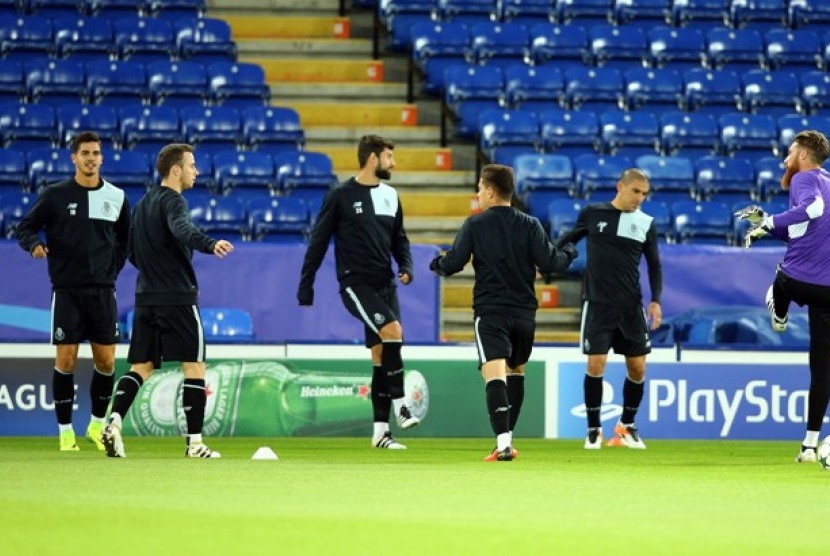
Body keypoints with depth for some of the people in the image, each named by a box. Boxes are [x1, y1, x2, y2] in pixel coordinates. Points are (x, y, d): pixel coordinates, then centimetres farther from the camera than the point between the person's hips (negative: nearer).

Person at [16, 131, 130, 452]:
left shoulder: (116, 197, 5)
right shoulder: (55, 195, -2)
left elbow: (126, 238, 18)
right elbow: (26, 227, 1)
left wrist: (113, 269, 8)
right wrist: (34, 244, -19)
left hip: (102, 291, 2)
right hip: (67, 290, -2)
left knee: (106, 362, 2)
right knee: (65, 360, -4)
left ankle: (97, 425, 20)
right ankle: (66, 431, 5)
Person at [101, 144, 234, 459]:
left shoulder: (143, 204, 16)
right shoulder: (172, 201, -10)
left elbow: (133, 255, 22)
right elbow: (182, 229, -33)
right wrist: (210, 244, -50)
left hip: (146, 298, 8)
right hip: (178, 298, -8)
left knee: (141, 367, 8)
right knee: (194, 367, 0)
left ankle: (114, 422, -13)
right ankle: (195, 442, -1)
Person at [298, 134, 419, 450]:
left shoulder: (390, 196, 12)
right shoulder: (341, 196, -5)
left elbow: (399, 238, 21)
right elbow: (319, 241, -2)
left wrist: (406, 267, 1)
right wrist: (305, 286, -3)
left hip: (385, 284, 6)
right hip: (356, 283, -6)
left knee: (382, 354, 5)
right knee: (393, 330, -25)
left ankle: (380, 430, 9)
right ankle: (399, 405, -17)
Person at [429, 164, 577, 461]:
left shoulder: (475, 225, -3)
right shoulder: (530, 225, 1)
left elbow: (452, 264, -4)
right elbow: (549, 262, -4)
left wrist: (437, 264, 19)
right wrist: (569, 254, 17)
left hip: (490, 312, -4)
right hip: (524, 313, 4)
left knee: (494, 375, -15)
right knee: (516, 372, 22)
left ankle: (503, 443, -31)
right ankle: (507, 439, 27)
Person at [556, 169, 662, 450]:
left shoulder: (646, 224, 3)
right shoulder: (592, 213, -1)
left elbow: (654, 264, 9)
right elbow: (570, 238, 15)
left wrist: (656, 300, -1)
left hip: (631, 306, 2)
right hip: (597, 303, -2)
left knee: (637, 367, 4)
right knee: (596, 364, -9)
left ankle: (627, 426, 24)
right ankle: (594, 430, 5)